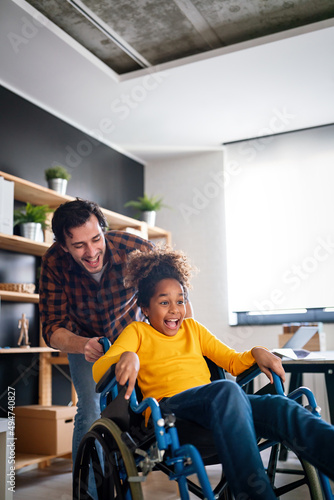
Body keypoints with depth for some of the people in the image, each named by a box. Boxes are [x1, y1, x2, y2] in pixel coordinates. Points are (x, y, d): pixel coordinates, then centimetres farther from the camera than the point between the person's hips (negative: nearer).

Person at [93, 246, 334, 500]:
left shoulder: (193, 328, 29)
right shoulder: (137, 332, 16)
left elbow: (233, 362, 29)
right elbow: (98, 371, 0)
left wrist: (256, 353, 6)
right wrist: (127, 356, -23)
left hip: (221, 403, 5)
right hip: (169, 406, -4)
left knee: (278, 407, -27)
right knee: (226, 389, -38)